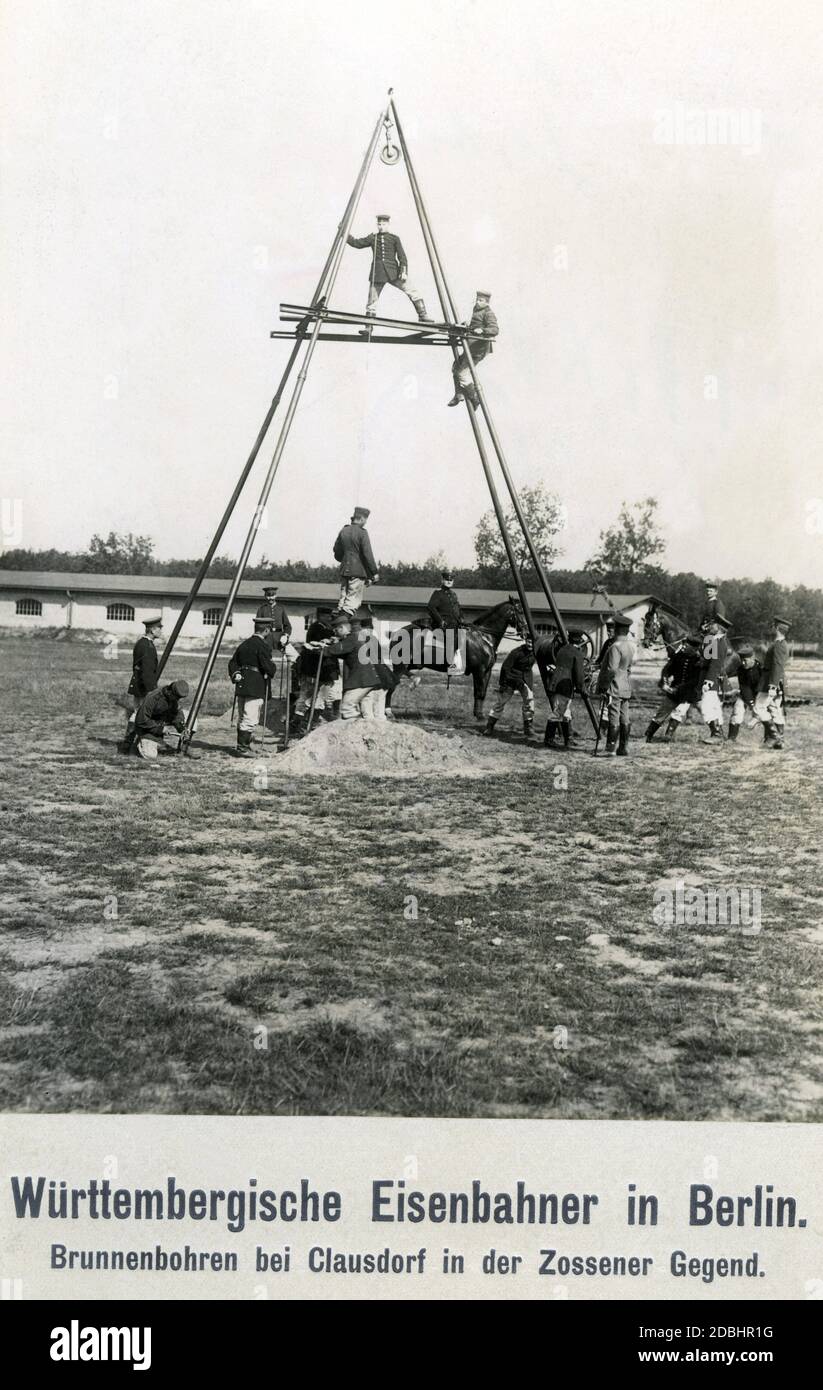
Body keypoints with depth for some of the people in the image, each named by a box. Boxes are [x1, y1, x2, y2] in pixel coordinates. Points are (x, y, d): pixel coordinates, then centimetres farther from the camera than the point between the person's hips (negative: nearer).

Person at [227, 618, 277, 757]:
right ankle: (243, 748, -9)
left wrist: (235, 675, 12)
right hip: (255, 687, -8)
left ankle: (242, 745, 20)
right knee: (250, 719, -7)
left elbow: (233, 662, 16)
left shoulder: (244, 644, 14)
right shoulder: (263, 645, -11)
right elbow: (267, 666, -15)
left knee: (242, 718, 14)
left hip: (242, 685, 8)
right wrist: (273, 668, 5)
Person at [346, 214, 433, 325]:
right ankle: (368, 327, 8)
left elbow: (402, 256, 1)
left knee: (411, 291, -11)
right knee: (372, 299, 0)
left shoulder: (394, 238, 7)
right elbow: (357, 243, 15)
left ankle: (422, 316, -5)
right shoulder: (372, 238, 14)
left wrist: (404, 271, -12)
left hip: (393, 272, -1)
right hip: (377, 273, 1)